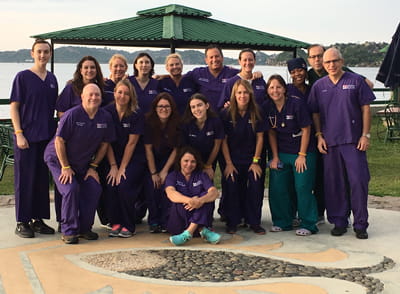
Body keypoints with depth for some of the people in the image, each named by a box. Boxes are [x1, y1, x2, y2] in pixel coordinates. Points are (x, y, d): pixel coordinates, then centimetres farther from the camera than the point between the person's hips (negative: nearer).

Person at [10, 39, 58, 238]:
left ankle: (38, 219, 20)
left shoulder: (52, 79, 11)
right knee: (25, 179, 0)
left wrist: (57, 132, 11)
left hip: (47, 137, 5)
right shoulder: (22, 77, -5)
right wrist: (19, 133, -14)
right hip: (26, 137, -5)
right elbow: (14, 107, -6)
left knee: (43, 179, 10)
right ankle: (22, 223, 8)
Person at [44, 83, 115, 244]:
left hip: (83, 163, 5)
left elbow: (104, 144, 2)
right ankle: (68, 231, -10)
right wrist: (65, 167, -18)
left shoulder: (105, 117, -7)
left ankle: (85, 228, 7)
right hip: (58, 159, -5)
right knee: (71, 189, -22)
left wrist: (93, 167, -1)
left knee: (95, 189, -9)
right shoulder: (72, 114, -22)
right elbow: (59, 141, -20)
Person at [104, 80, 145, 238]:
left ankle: (128, 226, -5)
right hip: (114, 158, 3)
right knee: (110, 185, -19)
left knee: (124, 185, -22)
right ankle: (116, 223, -1)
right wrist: (113, 166, -9)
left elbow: (131, 143, -10)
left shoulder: (137, 114, -9)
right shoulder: (107, 112, -2)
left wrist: (122, 168, -13)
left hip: (134, 159, -3)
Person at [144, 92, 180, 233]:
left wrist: (164, 172, -13)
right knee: (151, 188, -15)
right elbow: (148, 149, -13)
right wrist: (153, 173, -15)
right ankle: (153, 222, -2)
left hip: (169, 162, 0)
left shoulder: (177, 124, -13)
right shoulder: (149, 122, -15)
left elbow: (175, 149, -9)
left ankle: (165, 222, -4)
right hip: (152, 162, 0)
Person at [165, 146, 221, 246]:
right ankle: (202, 231, -33)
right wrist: (190, 200, -40)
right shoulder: (173, 176, 4)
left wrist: (200, 201, -34)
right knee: (180, 203, -29)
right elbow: (170, 193, -19)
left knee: (206, 196, -23)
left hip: (200, 218, 2)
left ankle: (189, 232, -36)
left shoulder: (201, 175, 9)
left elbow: (214, 192, -10)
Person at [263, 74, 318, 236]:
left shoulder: (297, 103, -15)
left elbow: (306, 130, -11)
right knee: (277, 188, 4)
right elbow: (271, 132, 5)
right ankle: (282, 222, 20)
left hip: (302, 152, -4)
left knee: (303, 187, -7)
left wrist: (302, 155, -12)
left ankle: (308, 225, 4)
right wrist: (275, 156, 2)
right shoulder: (267, 107, -2)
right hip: (281, 153, 5)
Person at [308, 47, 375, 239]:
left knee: (358, 181, -5)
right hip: (330, 142, 2)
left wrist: (365, 135, -4)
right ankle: (339, 222, 18)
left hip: (354, 141, -2)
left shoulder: (355, 81, 2)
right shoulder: (319, 86, 9)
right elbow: (315, 113, 14)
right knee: (334, 183, 6)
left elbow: (366, 108, 2)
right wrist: (319, 136, 4)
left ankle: (360, 225, 6)